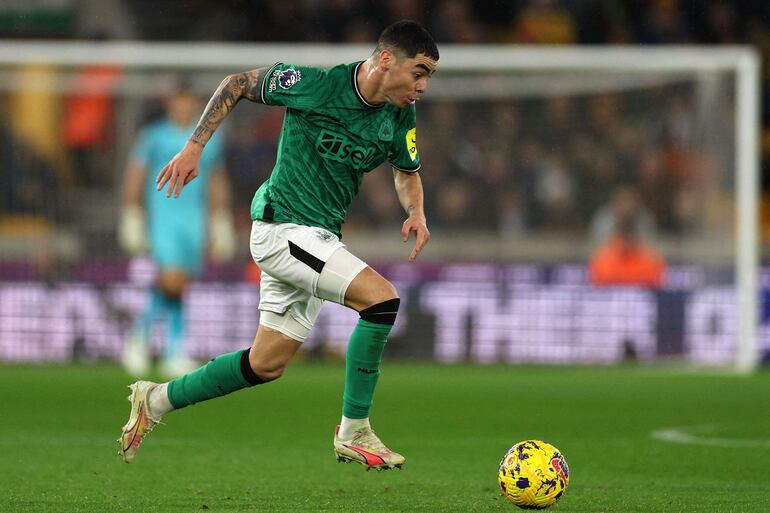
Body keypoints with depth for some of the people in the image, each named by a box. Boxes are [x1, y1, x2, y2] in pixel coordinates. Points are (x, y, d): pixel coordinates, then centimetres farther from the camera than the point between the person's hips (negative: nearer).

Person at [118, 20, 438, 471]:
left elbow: (408, 173, 20)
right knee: (382, 297, -24)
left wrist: (416, 212, -1)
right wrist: (194, 147, -7)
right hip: (284, 227, -8)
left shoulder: (401, 117, 1)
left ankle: (157, 400, 30)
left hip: (319, 240, 8)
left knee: (268, 364, 13)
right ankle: (354, 433, -15)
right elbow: (237, 85, -3)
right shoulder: (314, 84, -17)